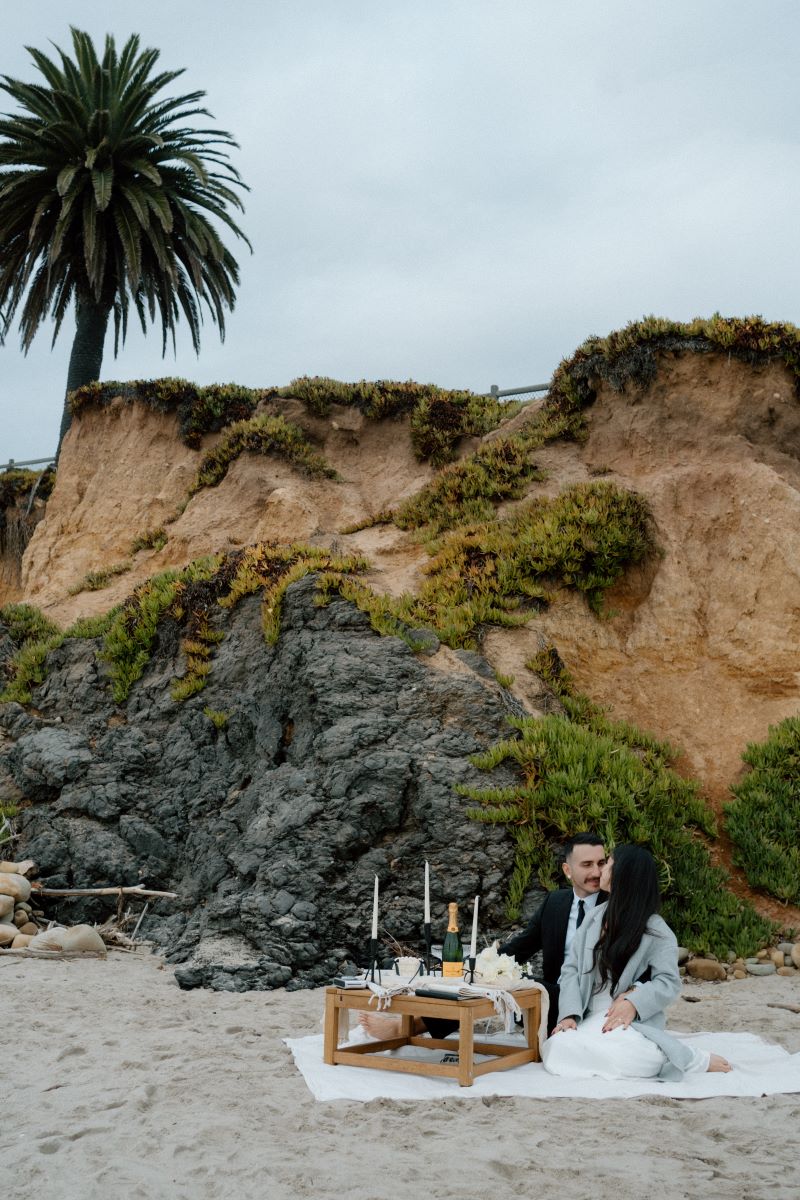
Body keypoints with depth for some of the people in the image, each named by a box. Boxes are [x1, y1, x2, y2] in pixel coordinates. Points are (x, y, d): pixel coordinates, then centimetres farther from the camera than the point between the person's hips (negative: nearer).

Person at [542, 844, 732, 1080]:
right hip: (591, 1021, 4)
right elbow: (571, 968, 8)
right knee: (556, 1048, -28)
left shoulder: (656, 930, -1)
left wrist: (634, 1001, -24)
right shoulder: (595, 918, 12)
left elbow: (669, 982, -6)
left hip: (634, 1022, -4)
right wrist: (570, 1014, -8)